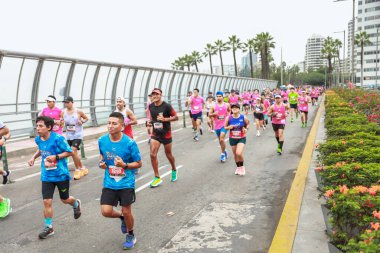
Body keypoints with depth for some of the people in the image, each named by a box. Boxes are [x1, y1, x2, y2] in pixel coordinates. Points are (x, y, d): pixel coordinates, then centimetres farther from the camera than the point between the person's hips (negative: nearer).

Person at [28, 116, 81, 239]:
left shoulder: (58, 138, -20)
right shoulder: (38, 139, -2)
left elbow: (70, 152, -12)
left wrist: (56, 157, -23)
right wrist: (34, 157, 4)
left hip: (61, 174, -4)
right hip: (47, 176, 4)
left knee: (65, 199, 14)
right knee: (47, 201, -2)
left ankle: (76, 203, 50)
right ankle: (49, 227, 13)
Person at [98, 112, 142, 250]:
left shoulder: (130, 143, -17)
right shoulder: (102, 141, -6)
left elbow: (139, 164, -9)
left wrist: (124, 165, -25)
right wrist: (101, 163, -5)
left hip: (126, 183, -3)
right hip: (109, 183, 3)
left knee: (126, 212, 6)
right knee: (106, 211, -5)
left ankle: (130, 236, 35)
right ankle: (121, 217, 31)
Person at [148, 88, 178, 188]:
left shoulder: (166, 106, -14)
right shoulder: (151, 106, 1)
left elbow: (176, 117, -12)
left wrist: (165, 119, -25)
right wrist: (150, 121, -2)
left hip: (166, 133, -3)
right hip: (155, 134, 3)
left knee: (168, 154, 12)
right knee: (152, 154, -10)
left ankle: (174, 170, 41)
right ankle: (157, 178, 1)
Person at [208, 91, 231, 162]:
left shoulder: (227, 105, 1)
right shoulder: (213, 106, 0)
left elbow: (230, 111, 19)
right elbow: (209, 114, 2)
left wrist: (229, 115, 1)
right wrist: (214, 114, -17)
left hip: (224, 124, -3)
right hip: (217, 125, 3)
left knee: (221, 139, -18)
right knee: (220, 140, 14)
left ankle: (223, 154, -2)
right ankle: (224, 151, 37)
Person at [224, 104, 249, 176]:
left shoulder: (243, 117, -11)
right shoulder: (228, 118, -10)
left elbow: (247, 124, 7)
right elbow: (225, 127, 2)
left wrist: (246, 129, -13)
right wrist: (229, 127, -20)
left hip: (241, 138, -2)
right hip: (232, 139, 2)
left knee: (239, 153, -19)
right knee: (235, 154, 13)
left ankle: (242, 166, 10)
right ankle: (238, 167, 38)